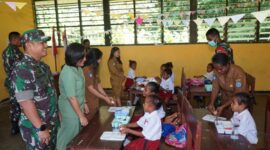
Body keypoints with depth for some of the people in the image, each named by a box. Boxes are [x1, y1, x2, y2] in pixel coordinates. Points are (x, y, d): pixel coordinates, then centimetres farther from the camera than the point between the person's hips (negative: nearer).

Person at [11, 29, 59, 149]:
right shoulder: (22, 70, -22)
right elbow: (26, 103, -25)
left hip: (52, 123, 8)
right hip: (36, 127, -8)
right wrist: (41, 128, -23)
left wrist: (57, 114, 14)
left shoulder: (43, 66, 5)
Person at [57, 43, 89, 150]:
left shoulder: (78, 68, 2)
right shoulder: (68, 72, -26)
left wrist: (84, 103, 17)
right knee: (70, 136, 10)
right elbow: (72, 97, -25)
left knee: (77, 135, 21)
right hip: (71, 110, -8)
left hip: (78, 107, 8)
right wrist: (81, 116, -21)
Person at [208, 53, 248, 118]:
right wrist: (211, 103, -25)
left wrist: (223, 107, -31)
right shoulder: (216, 71, -15)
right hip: (225, 99, 4)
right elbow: (215, 88, -10)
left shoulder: (238, 73, -29)